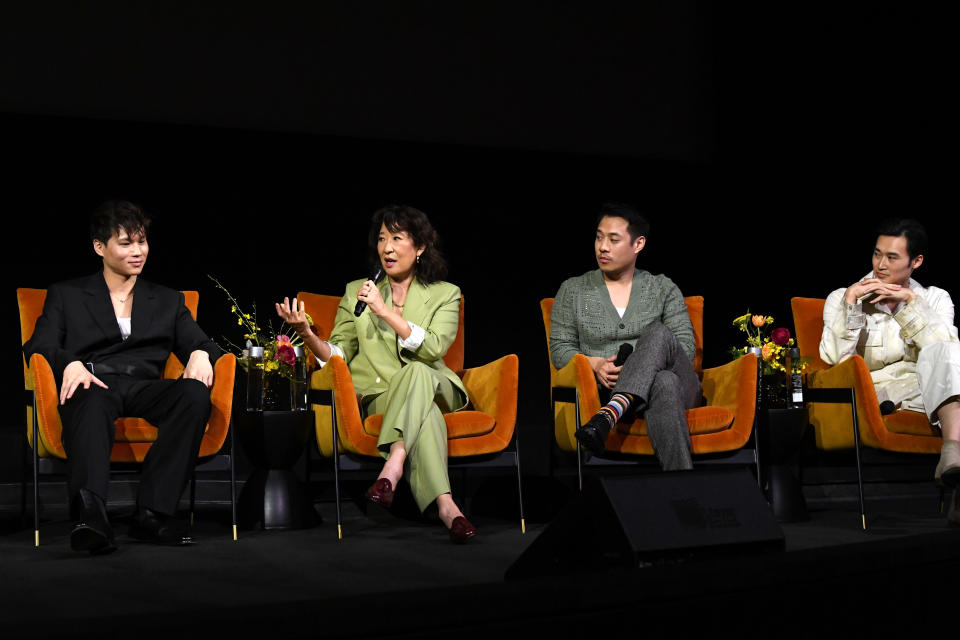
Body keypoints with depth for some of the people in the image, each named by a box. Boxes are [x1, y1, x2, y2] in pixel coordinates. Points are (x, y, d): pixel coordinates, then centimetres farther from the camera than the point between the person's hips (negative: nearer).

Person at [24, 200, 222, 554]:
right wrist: (71, 364, -15)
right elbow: (38, 346, 9)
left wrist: (200, 354, -8)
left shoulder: (168, 301, 29)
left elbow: (199, 344, 19)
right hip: (93, 385, -2)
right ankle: (91, 515, -65)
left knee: (195, 393, -33)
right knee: (91, 406, -41)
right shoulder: (66, 295, 23)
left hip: (145, 388, 3)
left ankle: (152, 511, -40)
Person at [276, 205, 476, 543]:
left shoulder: (445, 294, 8)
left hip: (431, 387, 0)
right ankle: (445, 505, -49)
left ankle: (391, 470, -49)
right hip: (378, 395, 0)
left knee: (416, 372, -38)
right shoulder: (356, 292, 14)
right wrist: (307, 334, -12)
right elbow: (339, 354, 8)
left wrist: (384, 311, -17)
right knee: (424, 411, -36)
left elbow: (433, 348, -11)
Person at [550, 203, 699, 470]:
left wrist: (643, 364, -14)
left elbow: (686, 346, 5)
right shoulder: (573, 290, 15)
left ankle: (609, 416, -53)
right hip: (609, 390, -1)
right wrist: (596, 364, -13)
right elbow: (560, 349, 9)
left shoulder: (663, 289, 15)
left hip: (679, 383, 1)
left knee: (658, 335, -34)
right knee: (664, 384, -39)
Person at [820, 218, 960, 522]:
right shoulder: (843, 298, 12)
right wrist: (850, 303, -10)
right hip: (875, 392, 0)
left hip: (928, 388, 0)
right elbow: (835, 358, -4)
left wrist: (909, 302, -9)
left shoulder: (935, 299, 16)